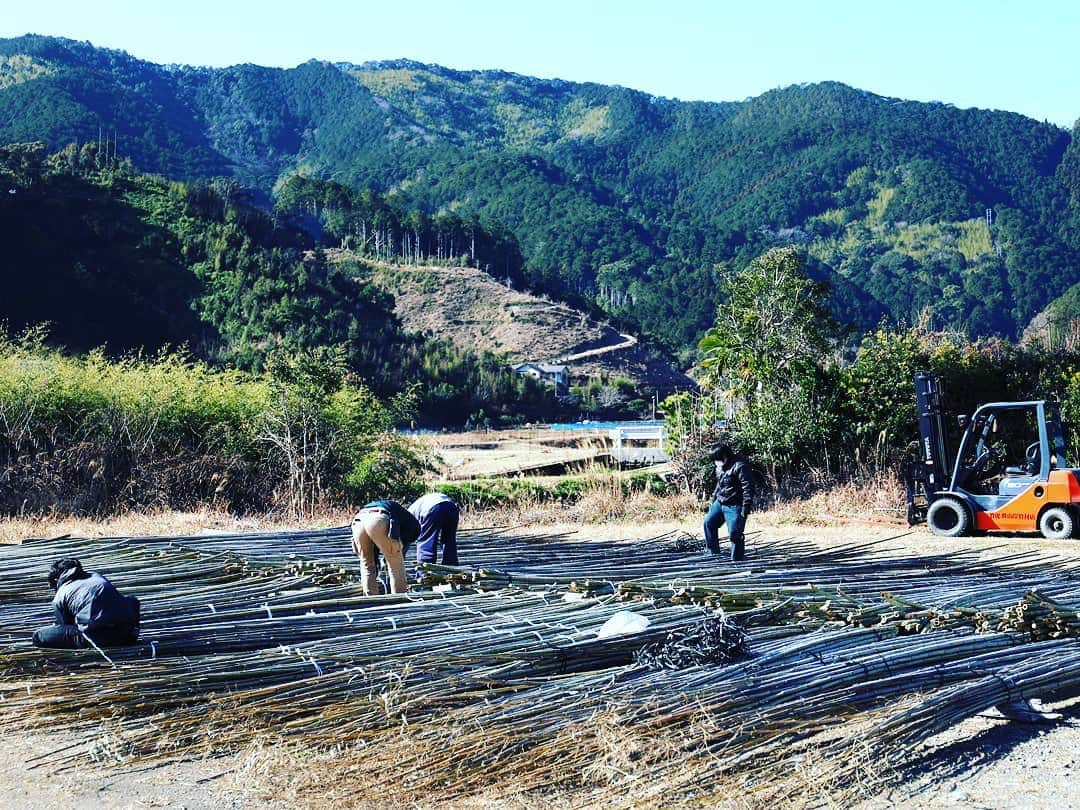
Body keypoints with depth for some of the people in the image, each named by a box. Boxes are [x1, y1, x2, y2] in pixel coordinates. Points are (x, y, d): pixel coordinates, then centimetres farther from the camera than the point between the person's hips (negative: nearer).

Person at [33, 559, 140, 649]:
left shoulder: (58, 599, 15)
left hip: (97, 637, -5)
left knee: (38, 636, 7)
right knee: (132, 600, 40)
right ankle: (131, 632, 14)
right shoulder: (96, 576, 29)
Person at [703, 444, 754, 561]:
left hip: (734, 506, -9)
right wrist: (713, 500, 25)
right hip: (720, 503, 9)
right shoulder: (720, 468, 12)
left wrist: (746, 507, -23)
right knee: (708, 522, 7)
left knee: (734, 533, -9)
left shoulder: (739, 466, -18)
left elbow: (748, 487, -20)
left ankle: (737, 561, 1)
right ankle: (713, 553, 19)